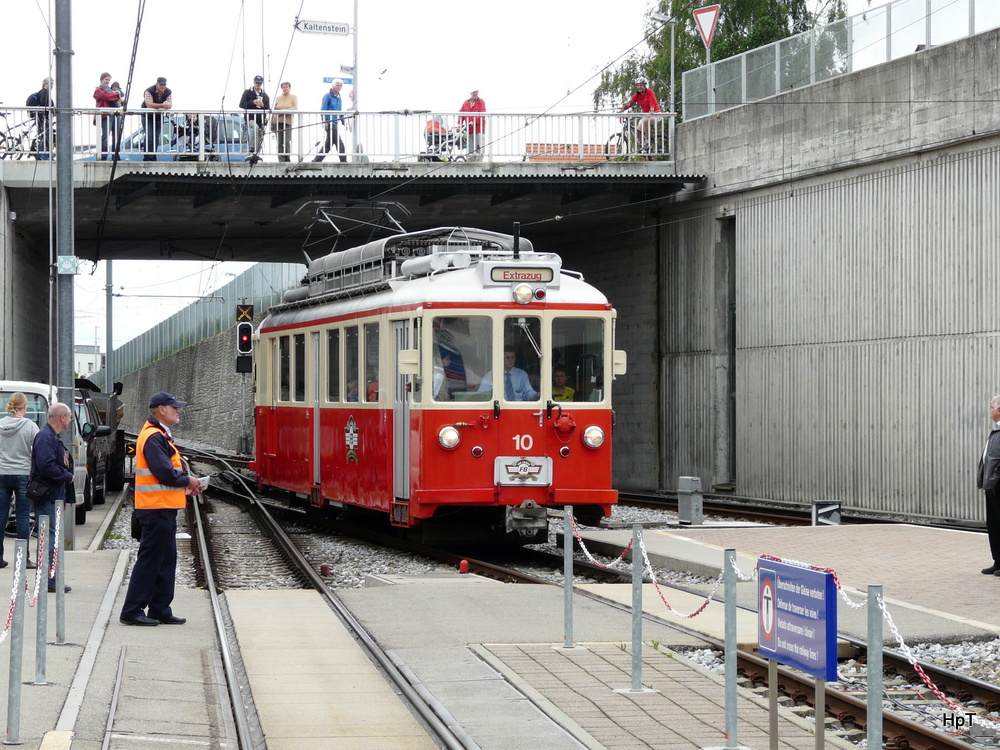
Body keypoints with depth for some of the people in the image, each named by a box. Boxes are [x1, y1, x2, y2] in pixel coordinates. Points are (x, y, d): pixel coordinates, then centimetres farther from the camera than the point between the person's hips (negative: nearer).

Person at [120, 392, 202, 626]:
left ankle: (160, 610, 18)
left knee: (166, 560, 13)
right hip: (157, 508, -11)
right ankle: (132, 611, -2)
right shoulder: (153, 437, -16)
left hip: (164, 509, 11)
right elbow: (165, 473, -23)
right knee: (149, 560, -6)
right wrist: (187, 481, -8)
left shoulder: (159, 436, 18)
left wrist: (186, 484, 8)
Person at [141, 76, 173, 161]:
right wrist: (162, 105, -43)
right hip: (148, 116, -5)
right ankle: (147, 158, -16)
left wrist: (167, 105, -39)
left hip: (159, 116, 5)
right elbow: (149, 105, -34)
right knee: (149, 137, -15)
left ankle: (153, 157, 10)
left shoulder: (168, 92, -6)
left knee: (156, 138, 4)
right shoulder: (149, 91, -21)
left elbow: (170, 105, -14)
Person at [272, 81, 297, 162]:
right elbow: (274, 110, 17)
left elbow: (295, 108, -3)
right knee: (280, 142, -1)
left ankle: (288, 159, -3)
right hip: (278, 122, 3)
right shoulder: (278, 98, 18)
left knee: (287, 141, -12)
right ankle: (281, 160, 1)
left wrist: (285, 110, -15)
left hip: (288, 121, -3)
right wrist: (271, 123, 13)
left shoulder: (294, 97, 10)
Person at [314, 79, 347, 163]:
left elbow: (340, 112, 25)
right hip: (329, 123, -9)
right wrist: (325, 122, -17)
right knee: (339, 142, -12)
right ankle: (343, 160, -10)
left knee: (328, 143, 7)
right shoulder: (328, 96, -4)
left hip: (335, 123, 9)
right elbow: (323, 110, -9)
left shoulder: (339, 98, 20)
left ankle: (316, 160, 10)